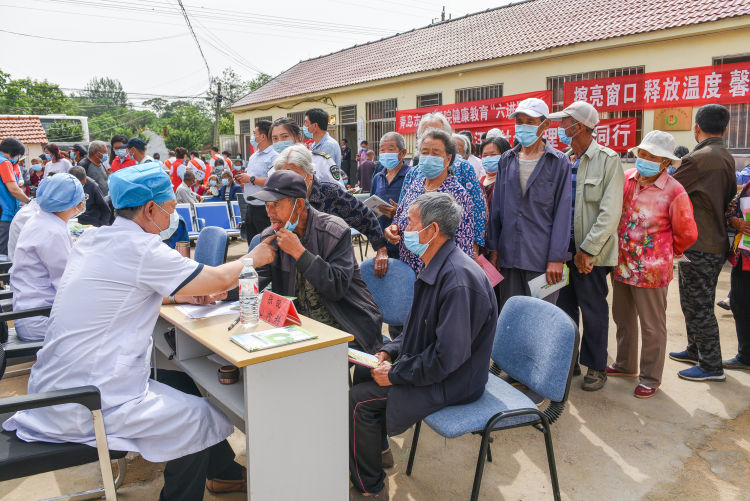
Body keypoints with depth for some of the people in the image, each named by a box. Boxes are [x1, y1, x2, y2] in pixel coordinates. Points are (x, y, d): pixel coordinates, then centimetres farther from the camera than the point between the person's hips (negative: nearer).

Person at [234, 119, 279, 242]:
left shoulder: (274, 156, -14)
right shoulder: (253, 156, 17)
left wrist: (251, 179, -18)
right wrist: (242, 181, 8)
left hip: (264, 209, -9)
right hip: (250, 208, 9)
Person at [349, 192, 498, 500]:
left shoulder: (458, 280, -30)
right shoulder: (436, 267, 4)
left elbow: (449, 355, -30)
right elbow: (418, 325, 16)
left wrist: (396, 374, -20)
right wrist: (389, 352, 3)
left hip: (451, 382, -10)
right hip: (426, 364, 10)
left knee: (359, 400, -14)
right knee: (363, 372, 14)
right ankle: (377, 448, 30)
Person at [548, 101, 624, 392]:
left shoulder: (607, 160, -8)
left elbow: (610, 213, -14)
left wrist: (587, 250, -17)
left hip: (591, 251, -5)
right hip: (564, 248, 5)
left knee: (593, 310, 5)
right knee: (565, 307, 13)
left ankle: (596, 367, 21)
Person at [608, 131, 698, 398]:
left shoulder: (674, 192, -13)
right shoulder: (625, 179, 1)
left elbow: (686, 234, -3)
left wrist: (666, 252, 10)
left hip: (651, 269, -5)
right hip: (621, 264, 6)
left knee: (652, 325, 6)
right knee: (622, 318, 20)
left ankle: (650, 378, 22)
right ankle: (626, 365, 39)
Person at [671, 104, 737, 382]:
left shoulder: (698, 159, -20)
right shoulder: (728, 159, 9)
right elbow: (729, 198, 16)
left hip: (699, 246, -9)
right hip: (717, 243, 9)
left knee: (698, 306, 1)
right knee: (693, 302, 21)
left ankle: (712, 366, 11)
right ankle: (695, 350, 35)